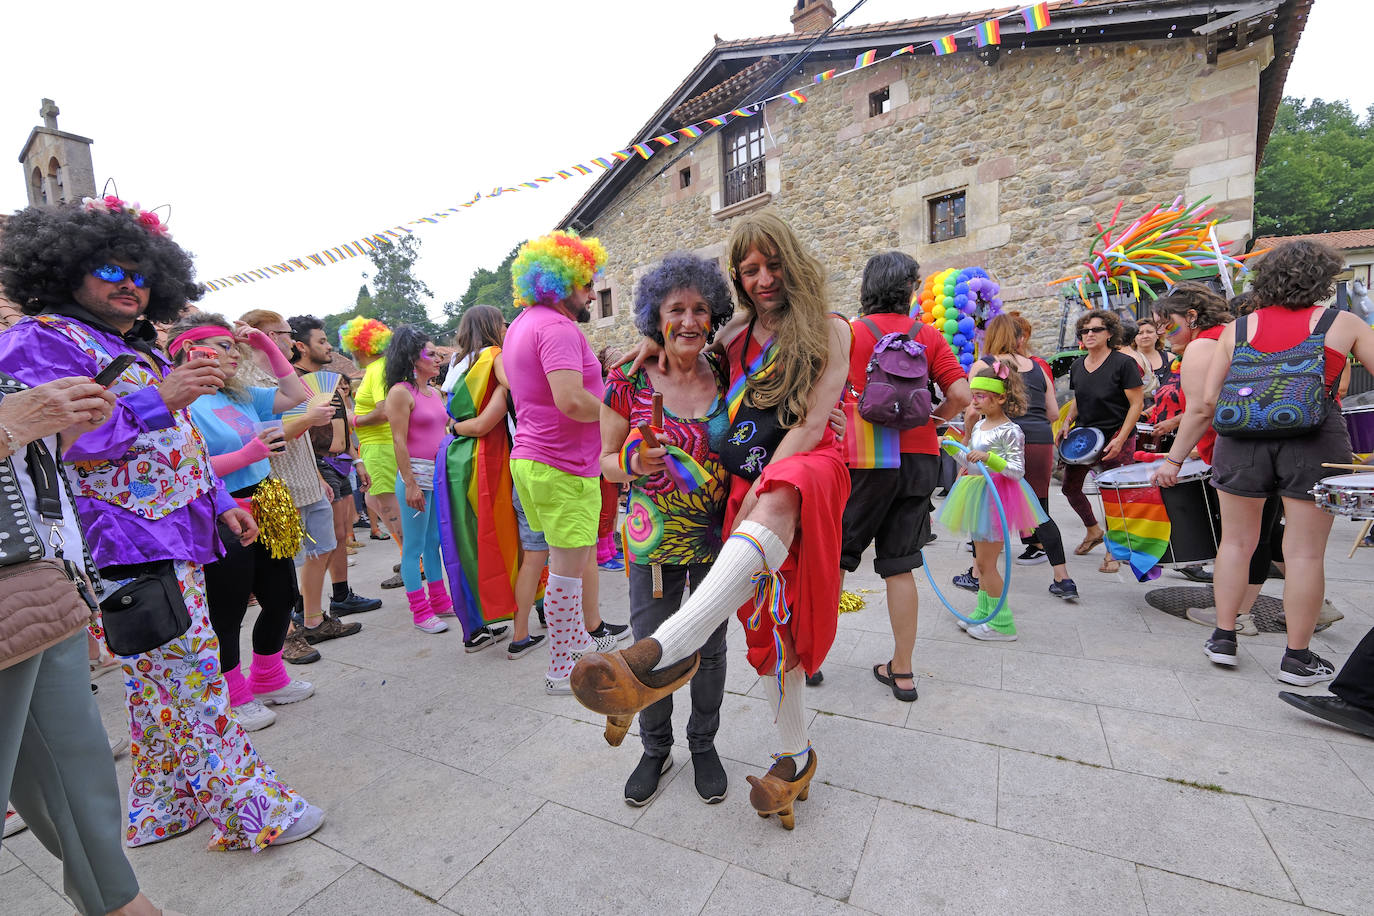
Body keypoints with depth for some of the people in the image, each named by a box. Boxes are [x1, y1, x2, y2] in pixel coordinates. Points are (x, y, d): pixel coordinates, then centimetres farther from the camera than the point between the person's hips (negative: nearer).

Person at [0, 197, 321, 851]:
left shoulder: (141, 354, 21)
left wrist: (221, 504, 19)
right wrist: (157, 401, -23)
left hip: (174, 541, 9)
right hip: (129, 548, -9)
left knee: (164, 683, 16)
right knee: (192, 676, -5)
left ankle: (162, 809, 31)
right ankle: (251, 811, 7)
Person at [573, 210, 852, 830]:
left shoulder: (830, 331, 4)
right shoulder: (735, 340, 16)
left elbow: (811, 422, -7)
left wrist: (757, 496, -15)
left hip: (807, 470, -4)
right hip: (750, 484, 4)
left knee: (775, 504, -40)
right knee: (767, 614, 3)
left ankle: (665, 652, -56)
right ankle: (795, 756, 21)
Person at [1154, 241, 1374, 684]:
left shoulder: (1238, 328, 5)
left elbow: (1204, 404, 2)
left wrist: (1174, 459, 6)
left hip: (1242, 438, 1)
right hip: (1314, 443, -1)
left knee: (1236, 542, 13)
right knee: (1305, 553, 6)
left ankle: (1223, 639, 21)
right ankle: (1297, 659, 17)